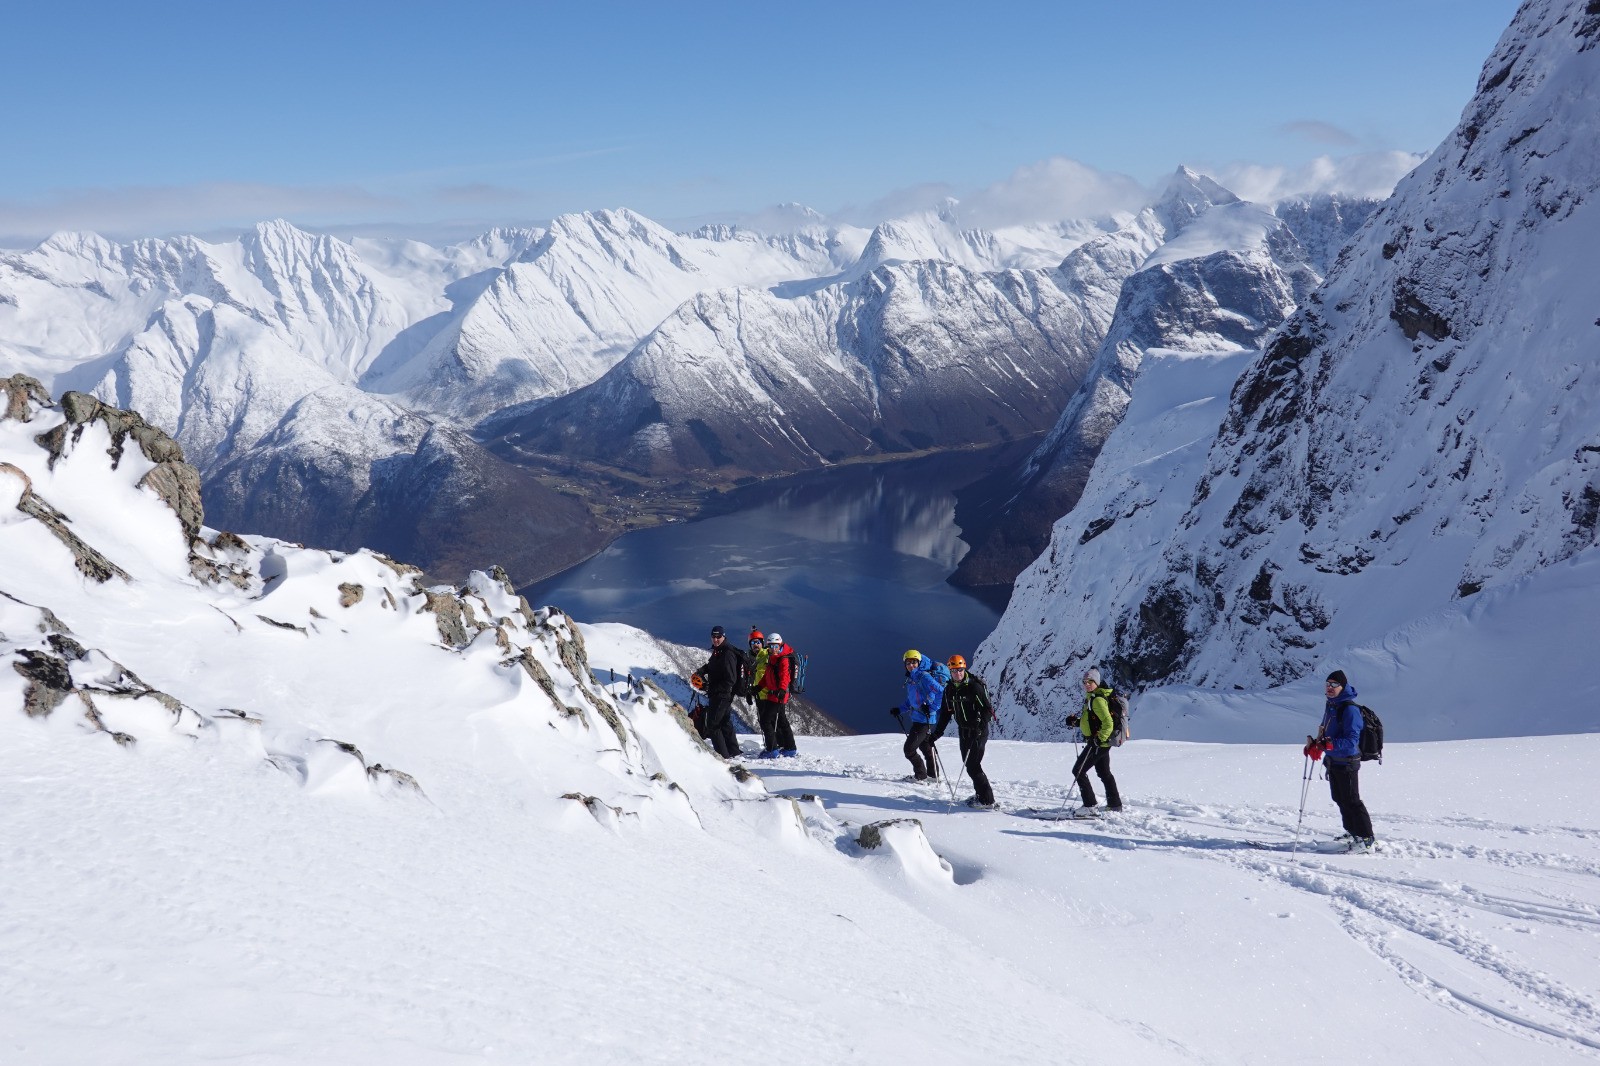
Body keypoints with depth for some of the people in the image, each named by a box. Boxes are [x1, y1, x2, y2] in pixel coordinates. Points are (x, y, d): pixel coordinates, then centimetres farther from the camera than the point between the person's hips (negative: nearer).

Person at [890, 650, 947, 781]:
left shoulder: (924, 677, -15)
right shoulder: (911, 679, 14)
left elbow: (941, 693, -23)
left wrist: (931, 708, -23)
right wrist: (899, 710, 12)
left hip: (925, 720, -9)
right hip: (918, 720, 9)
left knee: (909, 749, -5)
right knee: (926, 748, 17)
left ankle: (921, 775, 6)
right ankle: (933, 775, 28)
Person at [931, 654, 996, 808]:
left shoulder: (974, 687, -16)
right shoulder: (949, 689, 6)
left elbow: (988, 709, -16)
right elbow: (945, 713, 13)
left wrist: (979, 723, -32)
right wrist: (936, 733, 11)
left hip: (978, 732, -8)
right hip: (963, 731, 8)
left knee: (973, 765, -10)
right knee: (968, 764, 12)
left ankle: (987, 801, -3)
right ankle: (980, 794, 27)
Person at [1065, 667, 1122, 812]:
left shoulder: (1097, 699, -19)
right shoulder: (1091, 698, 12)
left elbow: (1108, 723, -26)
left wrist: (1099, 739, -26)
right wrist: (1075, 721, 10)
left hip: (1097, 743, -10)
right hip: (1103, 743, 10)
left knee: (1078, 771, -6)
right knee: (1104, 773, 21)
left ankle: (1090, 804, -3)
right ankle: (1115, 804, 30)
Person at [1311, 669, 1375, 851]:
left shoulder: (1350, 709, -21)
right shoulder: (1330, 705, 7)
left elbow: (1351, 741, -27)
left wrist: (1330, 744, -37)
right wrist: (1316, 743, 8)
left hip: (1347, 762, -9)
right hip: (1333, 760, 9)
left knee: (1351, 800, -5)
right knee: (1339, 799, 18)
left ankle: (1366, 839, 3)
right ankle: (1352, 832, 31)